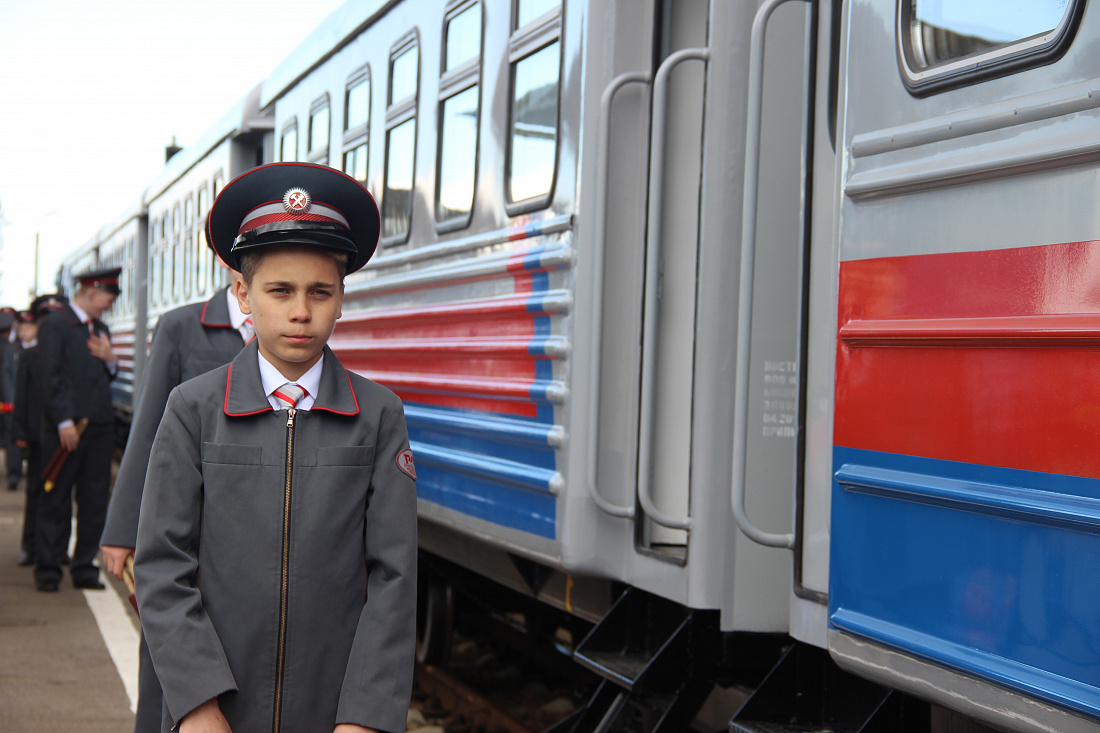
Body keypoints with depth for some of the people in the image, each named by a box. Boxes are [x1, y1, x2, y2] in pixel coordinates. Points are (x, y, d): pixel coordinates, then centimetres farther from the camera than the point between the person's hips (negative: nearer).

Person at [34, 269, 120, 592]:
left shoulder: (100, 330, 20)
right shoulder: (53, 324, -3)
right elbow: (50, 377, -9)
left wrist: (110, 359, 1)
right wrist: (64, 422, -15)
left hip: (100, 426, 7)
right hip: (66, 426, -6)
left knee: (95, 500, 5)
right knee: (56, 500, -1)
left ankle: (85, 568, 12)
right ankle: (47, 570, 7)